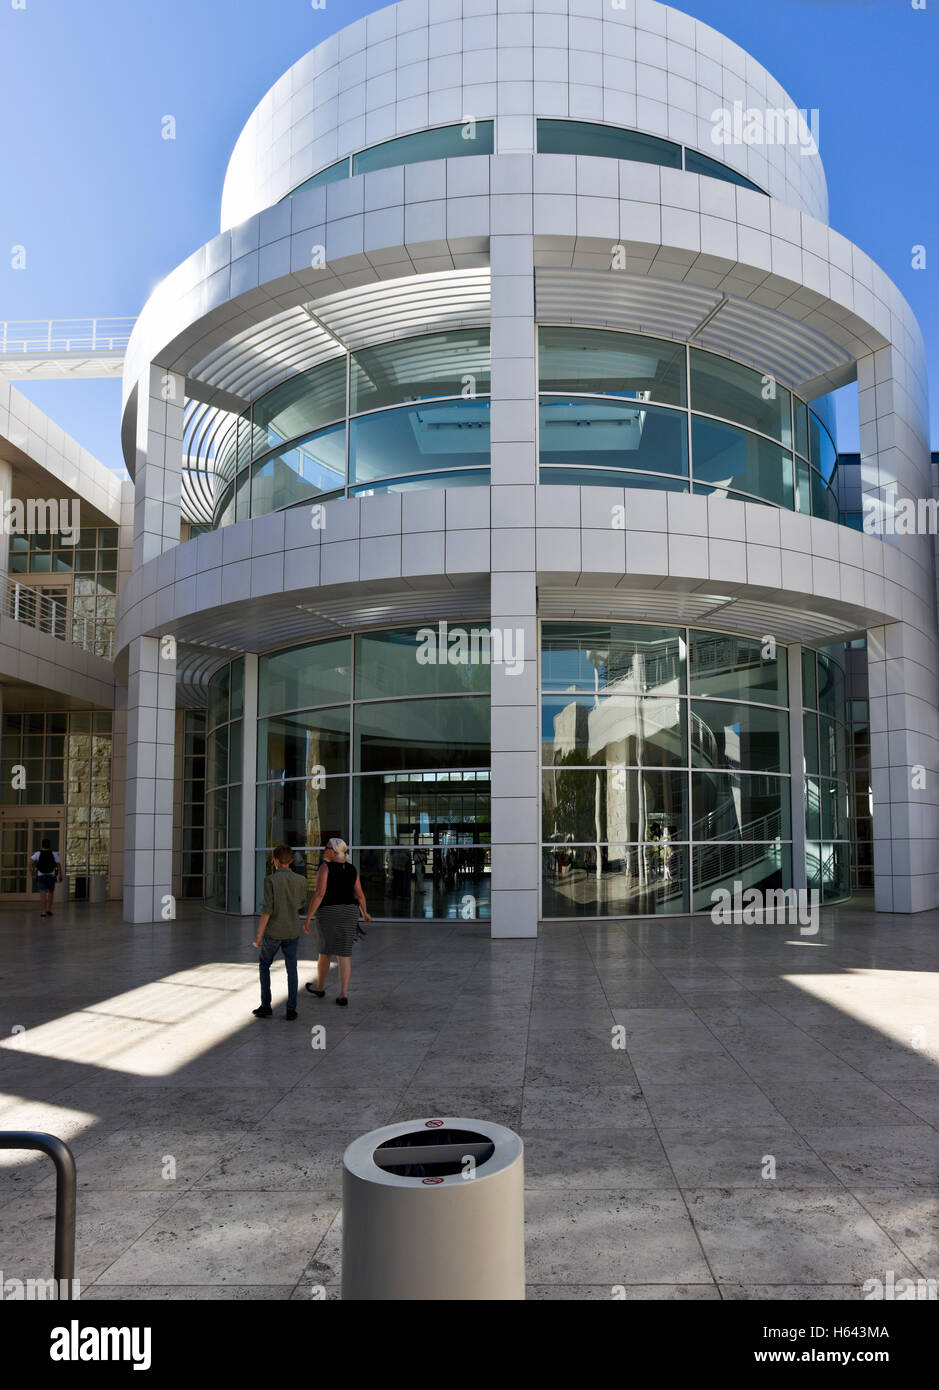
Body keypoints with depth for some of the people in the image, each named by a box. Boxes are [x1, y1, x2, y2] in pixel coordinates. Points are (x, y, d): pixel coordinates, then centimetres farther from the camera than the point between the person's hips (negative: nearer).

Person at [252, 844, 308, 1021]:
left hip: (273, 932, -3)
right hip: (292, 933, 3)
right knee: (291, 969, 8)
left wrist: (258, 936, -11)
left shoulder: (270, 880, -15)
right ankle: (291, 1009, 3)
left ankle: (266, 1006, 13)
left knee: (264, 965, 16)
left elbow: (266, 910, -18)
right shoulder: (300, 880, -3)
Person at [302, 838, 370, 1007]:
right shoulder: (352, 869, 5)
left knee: (325, 950, 16)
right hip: (349, 913, 4)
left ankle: (320, 987, 34)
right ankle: (343, 995, 0)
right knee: (344, 954, 7)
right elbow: (359, 895, 9)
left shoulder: (325, 867, -11)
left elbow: (319, 894, -17)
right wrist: (365, 913, 26)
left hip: (328, 913, -4)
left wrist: (307, 918, -14)